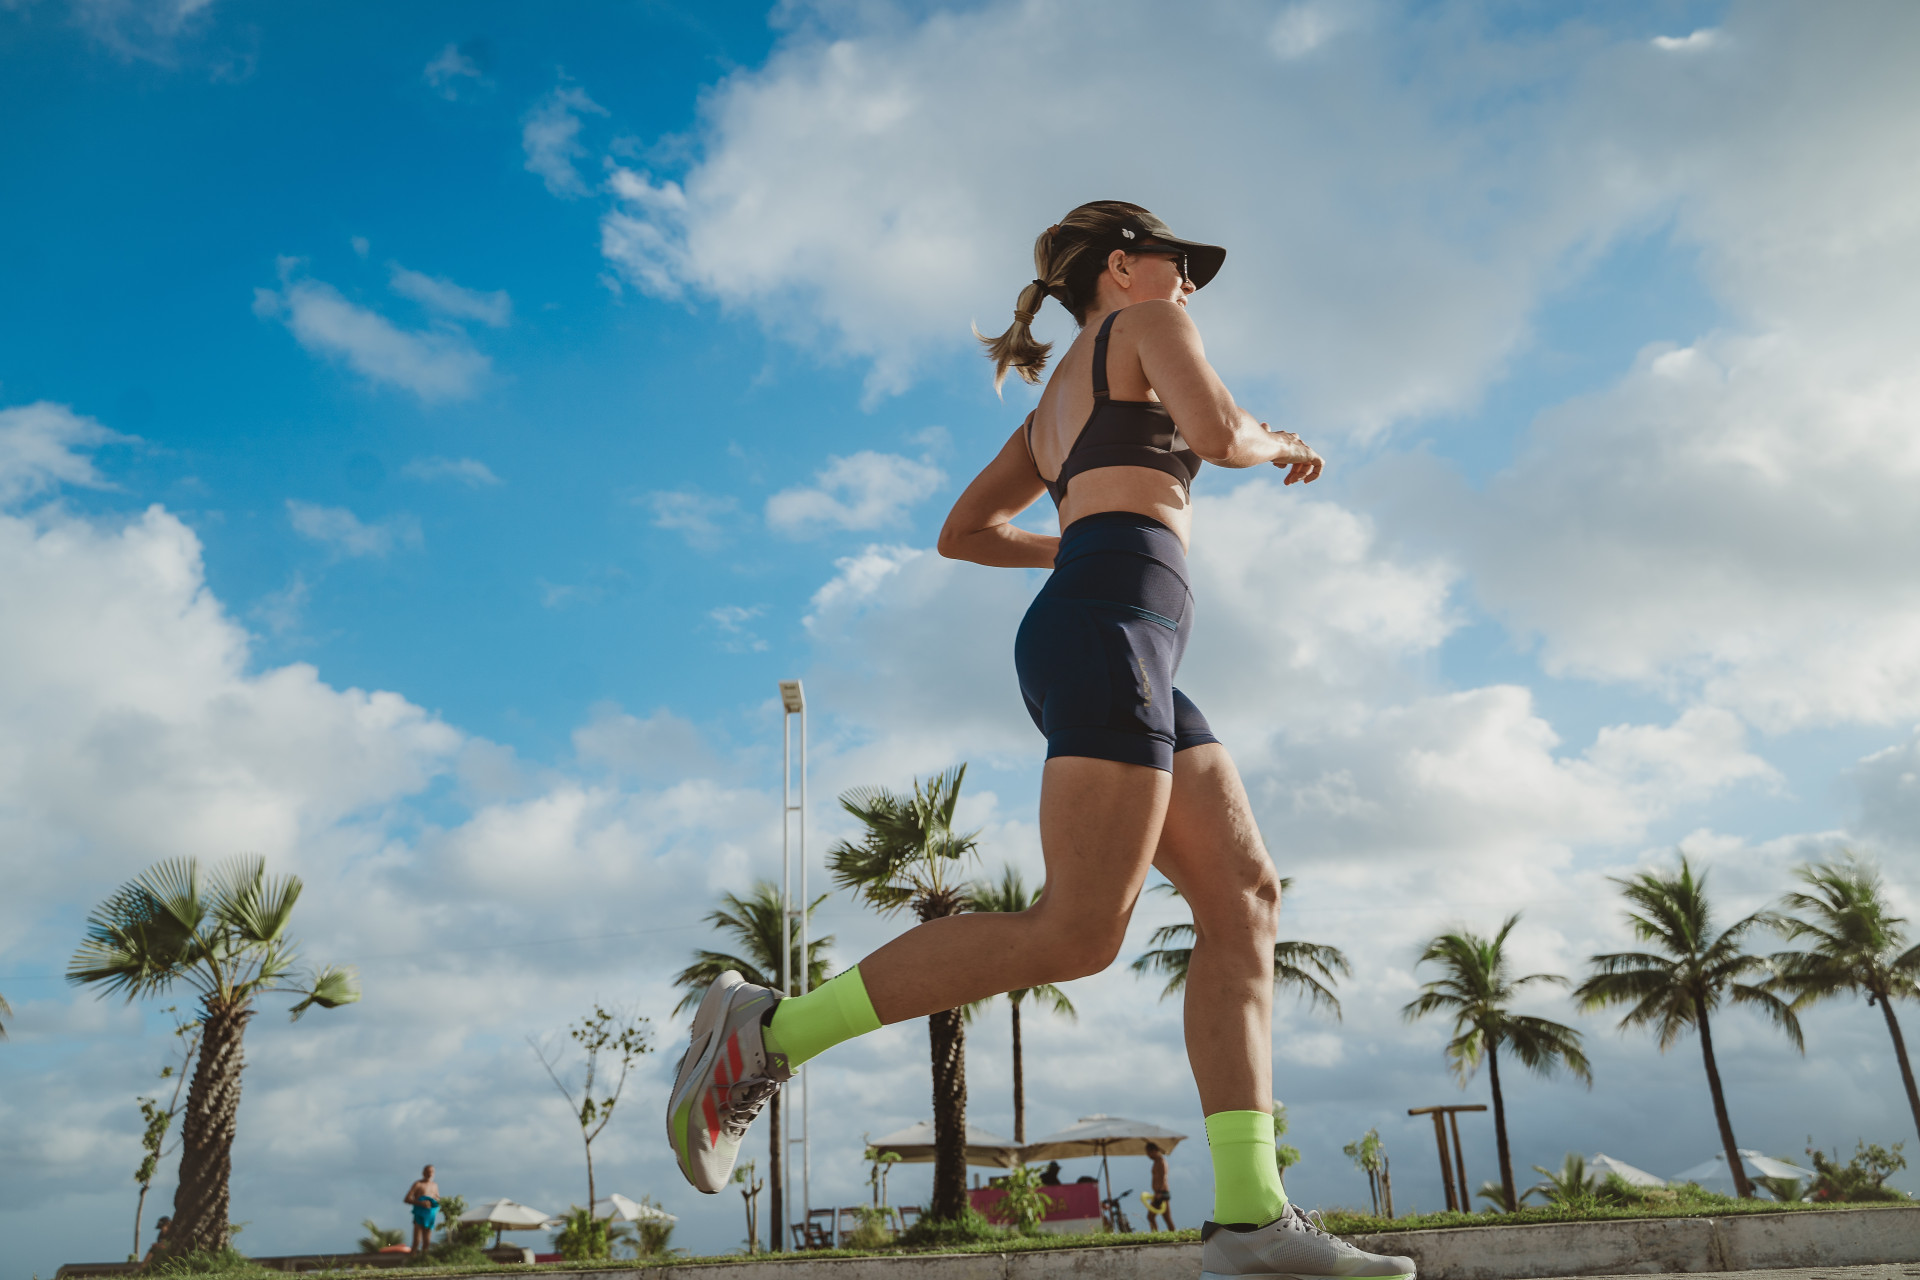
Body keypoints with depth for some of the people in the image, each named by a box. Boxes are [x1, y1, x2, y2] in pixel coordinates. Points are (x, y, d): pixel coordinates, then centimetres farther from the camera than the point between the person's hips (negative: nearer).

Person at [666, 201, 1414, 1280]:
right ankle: (770, 1032, -14)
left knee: (1247, 900, 0)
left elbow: (963, 531, 32)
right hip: (1112, 631, -10)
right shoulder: (1148, 324, 10)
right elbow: (1217, 433, -8)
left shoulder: (1055, 401, 32)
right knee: (1077, 932, -18)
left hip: (1083, 633, 10)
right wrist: (1279, 445, 14)